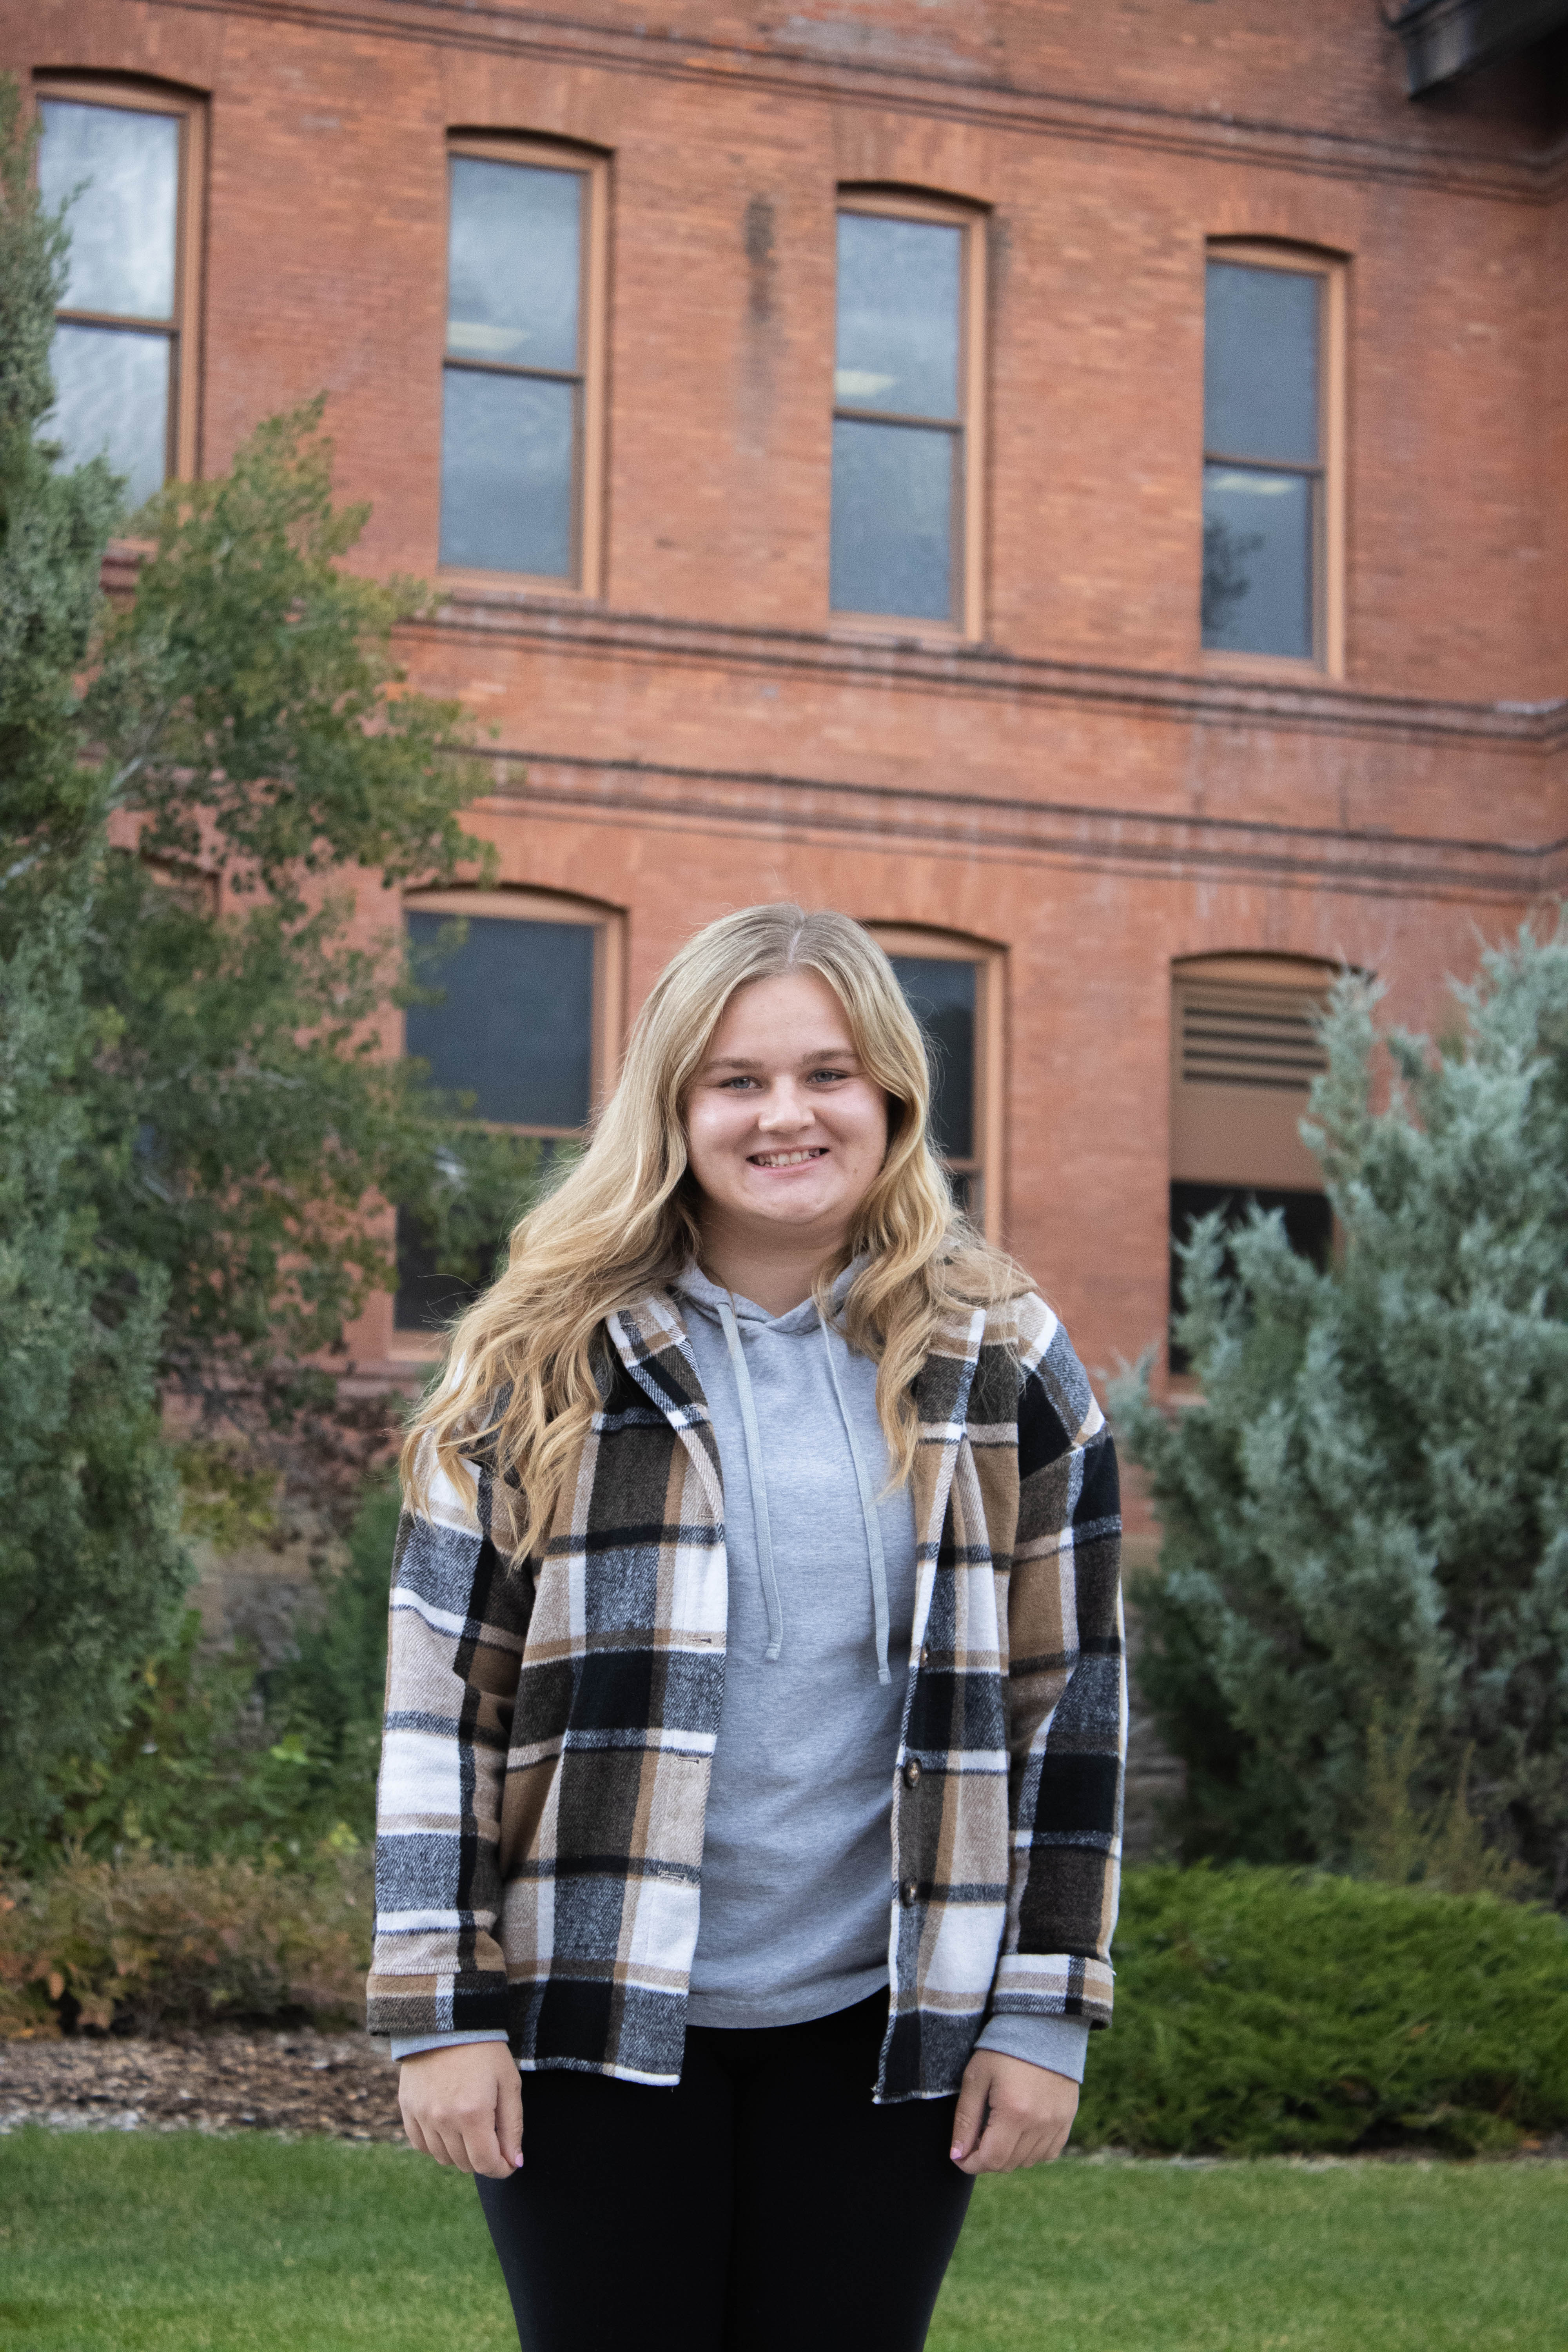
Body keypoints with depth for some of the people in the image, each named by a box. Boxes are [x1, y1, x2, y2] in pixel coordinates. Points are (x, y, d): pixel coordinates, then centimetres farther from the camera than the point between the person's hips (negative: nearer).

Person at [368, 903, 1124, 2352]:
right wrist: (439, 2012, -5)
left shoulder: (1002, 1368, 3)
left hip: (882, 2021, 1)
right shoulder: (544, 1367, 0)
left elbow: (1069, 1700, 5)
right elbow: (443, 1699, 0)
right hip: (590, 2015, -1)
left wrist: (1047, 2014, 0)